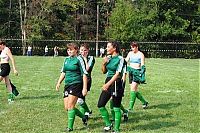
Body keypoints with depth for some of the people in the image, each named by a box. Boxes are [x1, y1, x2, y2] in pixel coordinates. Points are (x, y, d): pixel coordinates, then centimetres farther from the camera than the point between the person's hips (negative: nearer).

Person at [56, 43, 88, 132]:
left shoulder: (79, 59, -7)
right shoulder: (67, 59, 13)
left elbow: (84, 74, -9)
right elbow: (63, 72, 22)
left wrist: (85, 88, -14)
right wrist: (59, 83, 10)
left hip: (76, 84, -8)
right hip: (67, 84, 8)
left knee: (70, 106, -11)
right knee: (67, 107, 7)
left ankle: (70, 127, 0)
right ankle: (84, 117, 27)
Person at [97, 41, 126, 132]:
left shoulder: (120, 59, -11)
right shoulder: (108, 58, 8)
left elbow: (117, 74, -19)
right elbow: (104, 71, 18)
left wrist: (108, 84, -27)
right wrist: (103, 63, -1)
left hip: (116, 84, -7)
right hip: (108, 83, 7)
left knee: (116, 108, 1)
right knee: (100, 105, 5)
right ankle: (108, 124, 22)